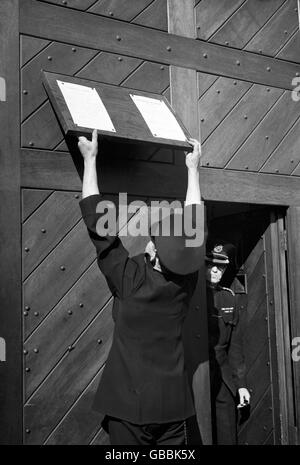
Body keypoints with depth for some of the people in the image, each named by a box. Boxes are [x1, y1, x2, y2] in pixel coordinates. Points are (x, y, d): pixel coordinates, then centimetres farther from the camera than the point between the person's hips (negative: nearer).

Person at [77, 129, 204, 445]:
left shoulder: (130, 280, -18)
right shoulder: (185, 281, -9)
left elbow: (96, 220, -12)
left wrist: (90, 159, -4)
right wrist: (193, 169, 14)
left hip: (129, 403, -3)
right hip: (173, 405, 4)